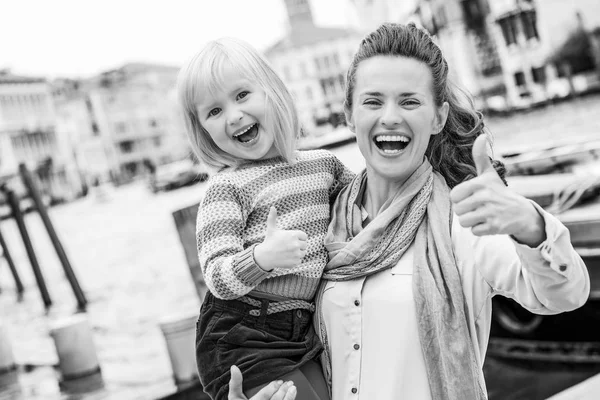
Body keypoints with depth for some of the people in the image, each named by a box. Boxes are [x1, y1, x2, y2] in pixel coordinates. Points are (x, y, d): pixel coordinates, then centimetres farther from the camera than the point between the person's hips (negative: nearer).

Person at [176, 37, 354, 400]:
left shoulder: (324, 163, 7)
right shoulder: (226, 188, -10)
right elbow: (219, 279, -16)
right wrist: (262, 258, -35)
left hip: (304, 333, 6)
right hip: (241, 341, -5)